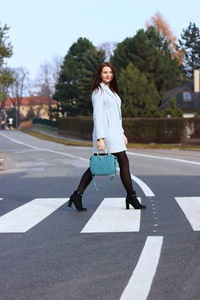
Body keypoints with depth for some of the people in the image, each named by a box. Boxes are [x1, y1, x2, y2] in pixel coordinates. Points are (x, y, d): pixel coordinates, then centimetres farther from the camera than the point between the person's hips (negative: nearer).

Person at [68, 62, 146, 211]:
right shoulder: (99, 91, -8)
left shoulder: (111, 90, 20)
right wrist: (100, 138, -22)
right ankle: (131, 197, 5)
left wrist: (122, 133, 22)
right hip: (106, 132, -9)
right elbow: (97, 115, -16)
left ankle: (77, 195, 6)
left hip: (114, 132, 9)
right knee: (124, 162, -3)